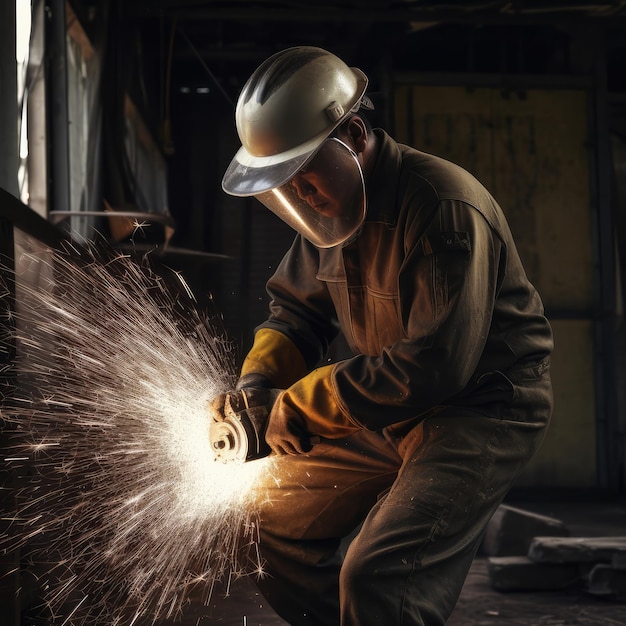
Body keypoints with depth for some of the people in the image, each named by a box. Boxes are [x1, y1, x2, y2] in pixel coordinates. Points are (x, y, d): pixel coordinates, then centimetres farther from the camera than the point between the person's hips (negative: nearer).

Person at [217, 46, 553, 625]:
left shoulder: (444, 208, -26)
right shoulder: (330, 204, 2)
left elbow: (437, 364, -29)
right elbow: (297, 310, 15)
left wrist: (304, 402, -22)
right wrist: (258, 378, -7)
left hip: (482, 409, -9)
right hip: (388, 410, 9)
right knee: (274, 526, 9)